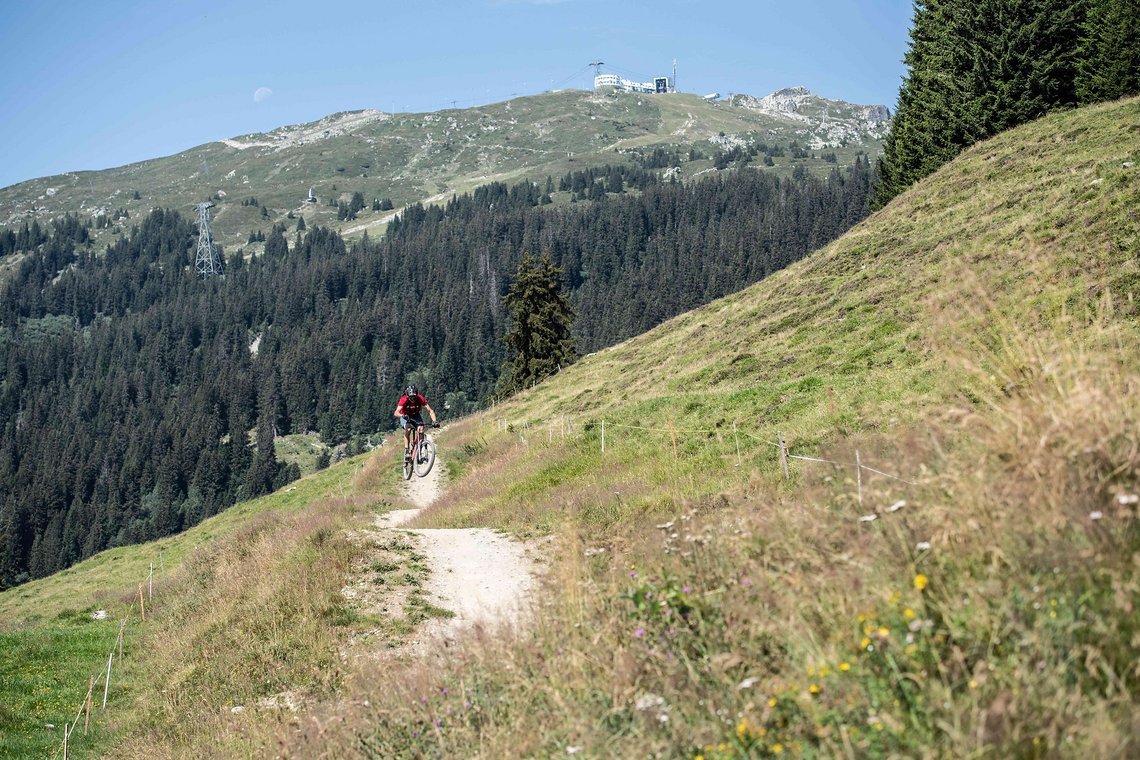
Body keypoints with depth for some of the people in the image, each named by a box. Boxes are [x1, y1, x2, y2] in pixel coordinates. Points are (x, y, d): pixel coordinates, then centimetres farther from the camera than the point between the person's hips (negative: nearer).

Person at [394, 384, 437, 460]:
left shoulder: (420, 399, -28)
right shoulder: (404, 400, -31)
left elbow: (430, 410, -29)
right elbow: (396, 413, -40)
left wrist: (434, 421, -44)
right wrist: (402, 416, -61)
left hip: (415, 416, 2)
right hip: (405, 416, -2)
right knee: (408, 429, -32)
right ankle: (406, 450, -28)